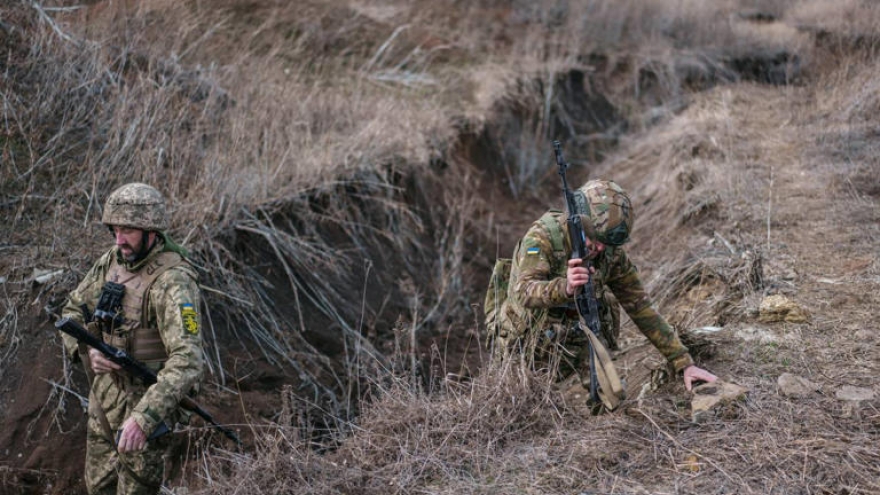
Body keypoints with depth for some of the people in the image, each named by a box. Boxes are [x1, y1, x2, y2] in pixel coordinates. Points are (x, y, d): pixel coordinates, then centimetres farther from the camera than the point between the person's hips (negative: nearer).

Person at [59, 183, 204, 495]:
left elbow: (188, 361, -36)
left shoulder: (172, 281, -27)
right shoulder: (112, 260, -2)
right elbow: (72, 311, 9)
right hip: (104, 389, 8)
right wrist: (87, 350, -12)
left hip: (146, 399, -7)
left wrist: (144, 418, -45)